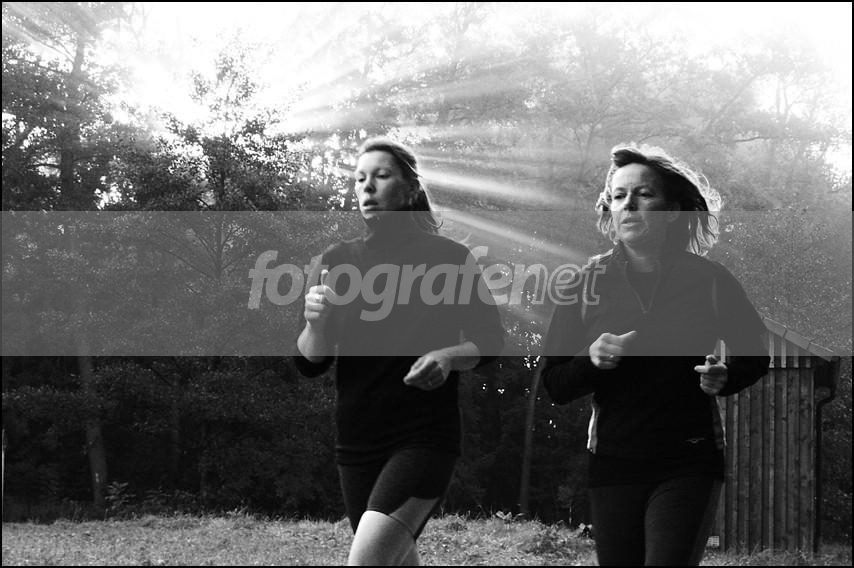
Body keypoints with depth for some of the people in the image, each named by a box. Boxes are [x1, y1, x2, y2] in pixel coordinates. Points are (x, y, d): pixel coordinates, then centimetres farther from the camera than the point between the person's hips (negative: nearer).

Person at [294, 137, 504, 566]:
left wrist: (447, 357, -17)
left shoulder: (446, 257, -3)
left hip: (424, 437, -5)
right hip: (356, 441, 5)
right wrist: (315, 323, -19)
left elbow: (489, 340, 4)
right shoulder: (340, 260, 6)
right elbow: (309, 365, 3)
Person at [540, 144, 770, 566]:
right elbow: (554, 387, 1)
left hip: (689, 467, -2)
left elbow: (754, 355, 11)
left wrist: (724, 377, -11)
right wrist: (592, 359, -19)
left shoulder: (708, 280, -3)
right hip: (612, 465, 2)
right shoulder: (586, 282, 0)